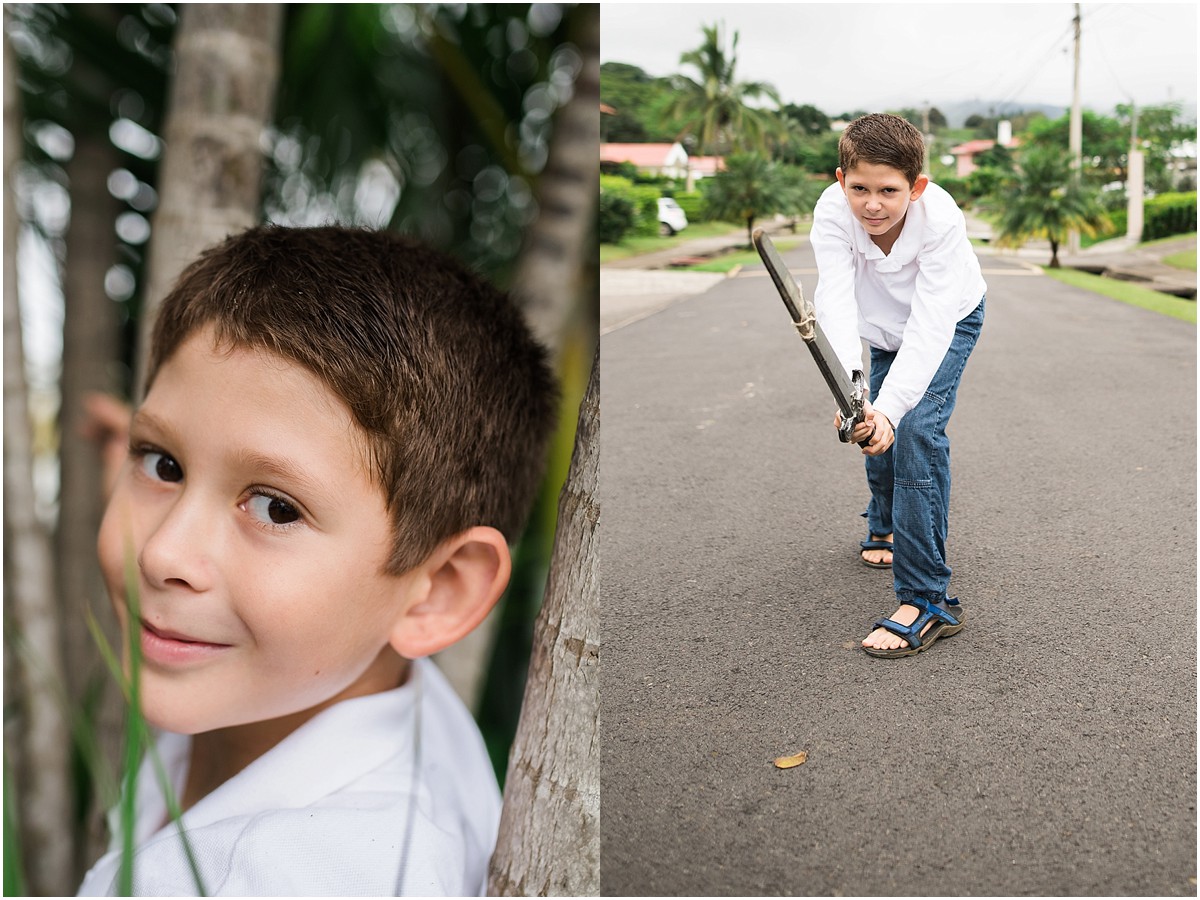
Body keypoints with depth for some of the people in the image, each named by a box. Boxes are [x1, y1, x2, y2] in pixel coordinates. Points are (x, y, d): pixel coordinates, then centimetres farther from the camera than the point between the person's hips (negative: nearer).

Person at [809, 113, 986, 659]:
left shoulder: (941, 220, -37)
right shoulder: (832, 212, -31)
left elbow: (930, 327, -42)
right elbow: (835, 301, -41)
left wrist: (888, 408, -54)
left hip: (950, 319, -4)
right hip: (883, 324, 4)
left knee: (915, 426, -23)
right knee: (874, 428, 12)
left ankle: (927, 600, -20)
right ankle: (886, 528, 47)